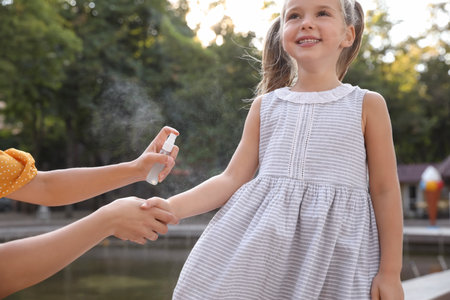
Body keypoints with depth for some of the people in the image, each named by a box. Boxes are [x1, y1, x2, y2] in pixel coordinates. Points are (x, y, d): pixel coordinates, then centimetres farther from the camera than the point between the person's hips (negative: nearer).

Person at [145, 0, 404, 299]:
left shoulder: (366, 105, 4)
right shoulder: (265, 106, 10)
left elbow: (385, 191, 3)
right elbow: (232, 178, 7)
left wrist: (390, 272, -1)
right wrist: (169, 208, -6)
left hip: (335, 249, -2)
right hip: (259, 238, 2)